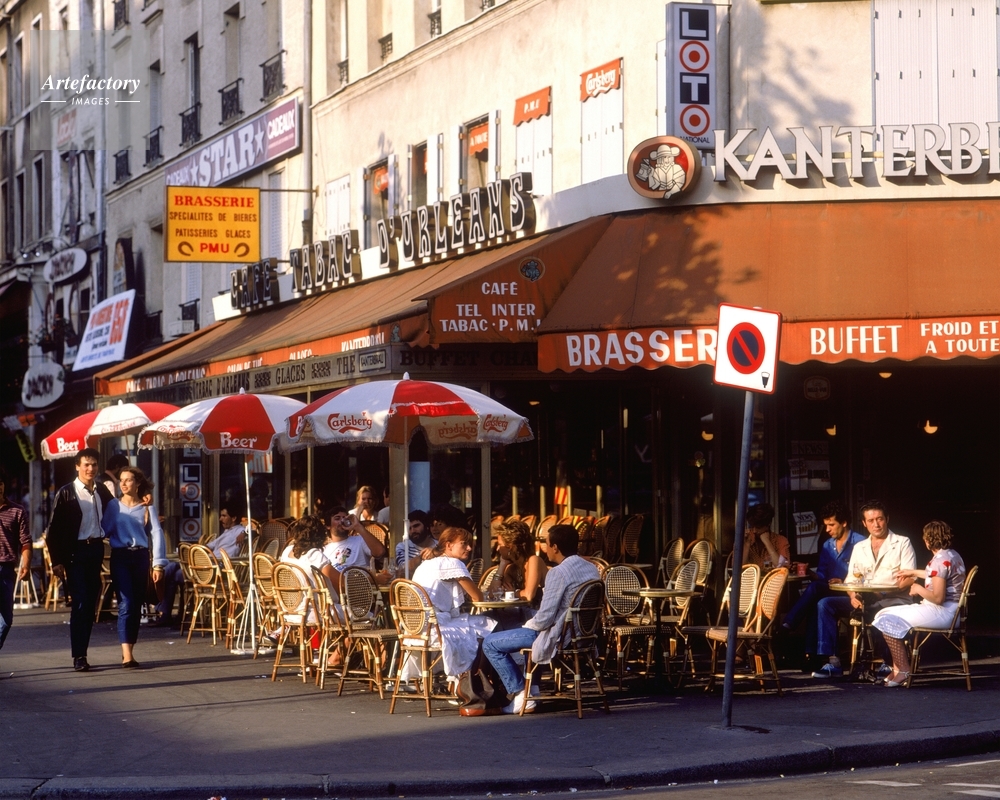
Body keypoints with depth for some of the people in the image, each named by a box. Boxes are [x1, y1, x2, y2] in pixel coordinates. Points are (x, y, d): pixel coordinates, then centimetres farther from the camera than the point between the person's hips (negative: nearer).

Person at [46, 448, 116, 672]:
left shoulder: (102, 491, 9)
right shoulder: (66, 494, -5)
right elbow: (53, 529, -6)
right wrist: (57, 561, -10)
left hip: (96, 550, 5)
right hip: (75, 552, -5)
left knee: (90, 603, 8)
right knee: (80, 603, -9)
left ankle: (82, 651, 15)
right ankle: (79, 656, -7)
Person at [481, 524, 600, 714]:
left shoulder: (558, 573, -22)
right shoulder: (592, 569, 4)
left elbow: (544, 619, -24)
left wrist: (527, 625, -1)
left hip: (558, 639, -9)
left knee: (490, 644, 1)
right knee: (518, 634, 33)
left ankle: (522, 696, 1)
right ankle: (529, 688, 32)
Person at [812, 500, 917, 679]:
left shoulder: (902, 543, 5)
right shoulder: (859, 548, 19)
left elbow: (909, 579, -6)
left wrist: (884, 590, -24)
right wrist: (853, 595, -11)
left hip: (894, 600, -5)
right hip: (865, 601, 5)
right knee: (825, 604, -15)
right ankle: (831, 662, -22)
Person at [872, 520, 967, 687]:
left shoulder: (940, 560, -19)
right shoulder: (951, 555, 13)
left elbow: (938, 597, -26)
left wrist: (919, 589, -9)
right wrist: (914, 572, 41)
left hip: (943, 612, -11)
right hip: (949, 612, 11)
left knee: (887, 621, -13)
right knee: (885, 614, 15)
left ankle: (903, 671, -11)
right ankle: (897, 669, 11)